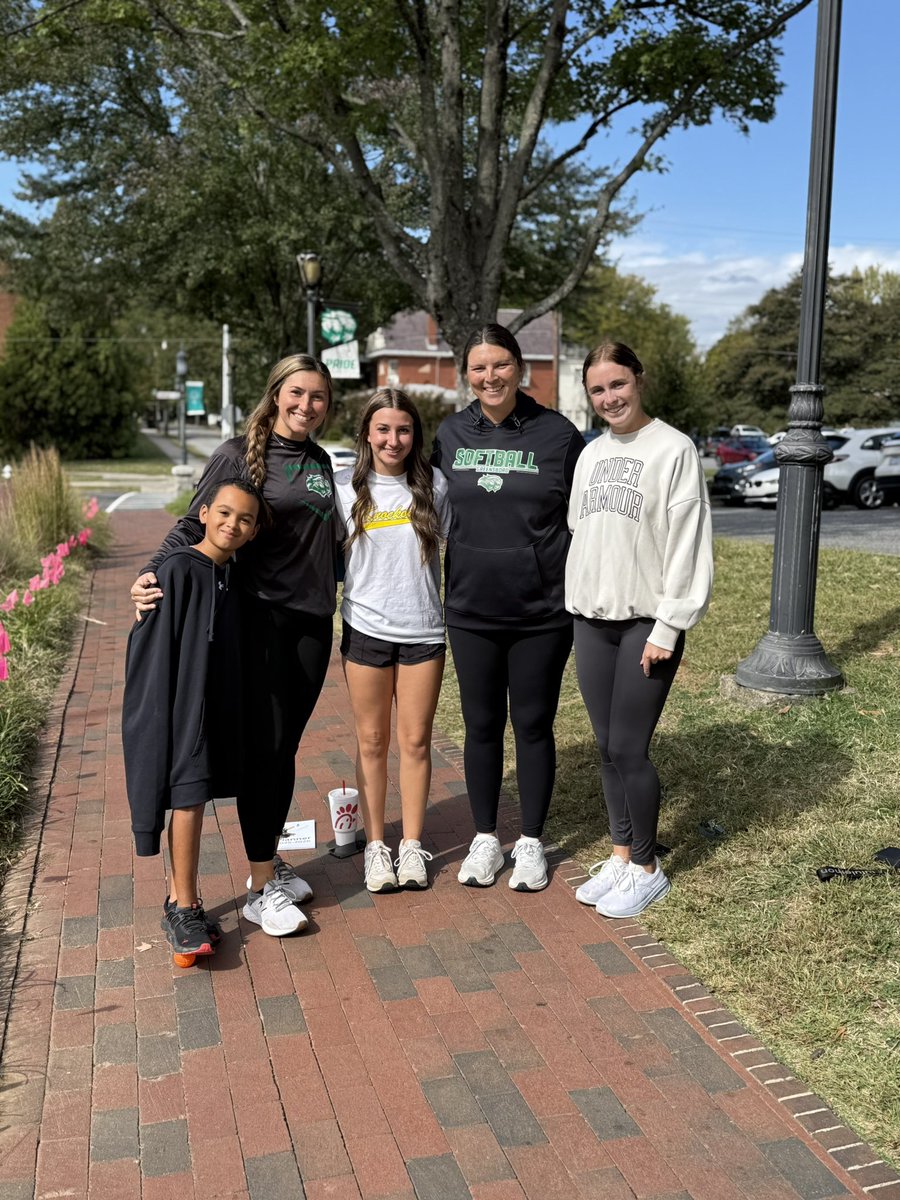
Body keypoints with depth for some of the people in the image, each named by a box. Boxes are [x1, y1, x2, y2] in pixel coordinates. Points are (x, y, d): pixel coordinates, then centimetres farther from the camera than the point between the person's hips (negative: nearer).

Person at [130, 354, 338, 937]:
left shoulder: (321, 461, 13)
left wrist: (336, 593, 21)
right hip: (260, 618, -5)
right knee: (263, 747, -4)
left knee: (286, 746, 12)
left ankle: (271, 860, 26)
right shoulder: (240, 455, -4)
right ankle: (261, 887, 6)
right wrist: (153, 574, -23)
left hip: (313, 620, 5)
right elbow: (194, 526, -8)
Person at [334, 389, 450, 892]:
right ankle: (375, 844, 22)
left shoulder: (434, 484, 0)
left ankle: (413, 844, 22)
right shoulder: (344, 487, -2)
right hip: (366, 629, 0)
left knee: (416, 741, 8)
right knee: (372, 742, 9)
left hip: (423, 630, 0)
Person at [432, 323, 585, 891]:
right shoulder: (451, 433, 4)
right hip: (471, 610, 3)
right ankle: (485, 839, 27)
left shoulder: (557, 433, -5)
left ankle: (532, 843, 24)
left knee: (534, 724, 8)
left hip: (542, 611, -2)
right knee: (482, 725, 12)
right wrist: (443, 589, 12)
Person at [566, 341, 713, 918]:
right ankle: (621, 855, 26)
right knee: (607, 748, 11)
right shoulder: (591, 453, 12)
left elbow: (688, 544, -12)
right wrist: (576, 607, 10)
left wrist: (668, 628, -14)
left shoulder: (674, 449, -8)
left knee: (630, 748, -3)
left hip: (646, 625, -6)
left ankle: (647, 867, 15)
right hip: (591, 620, 6)